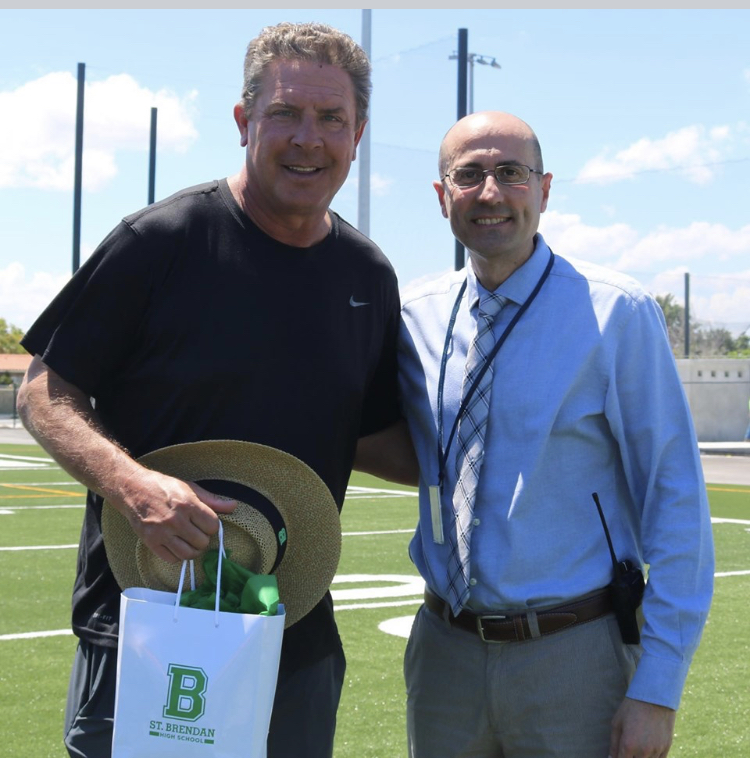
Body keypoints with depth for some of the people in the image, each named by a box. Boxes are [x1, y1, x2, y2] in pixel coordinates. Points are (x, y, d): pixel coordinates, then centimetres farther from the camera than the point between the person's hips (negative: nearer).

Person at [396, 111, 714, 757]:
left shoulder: (618, 315, -9)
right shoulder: (416, 317, 3)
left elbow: (677, 502, -9)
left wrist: (657, 689, -12)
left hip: (575, 657, -3)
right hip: (445, 652, 4)